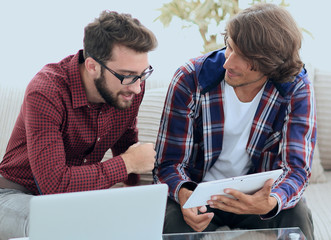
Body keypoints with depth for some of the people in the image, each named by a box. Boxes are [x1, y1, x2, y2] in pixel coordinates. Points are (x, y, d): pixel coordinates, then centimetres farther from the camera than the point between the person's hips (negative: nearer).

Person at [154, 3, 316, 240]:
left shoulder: (296, 90, -14)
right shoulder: (190, 80, -16)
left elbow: (297, 168, -20)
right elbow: (169, 163, -12)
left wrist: (270, 202, -44)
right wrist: (184, 195, -37)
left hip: (259, 194, 1)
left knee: (297, 216, -28)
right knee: (176, 220, -32)